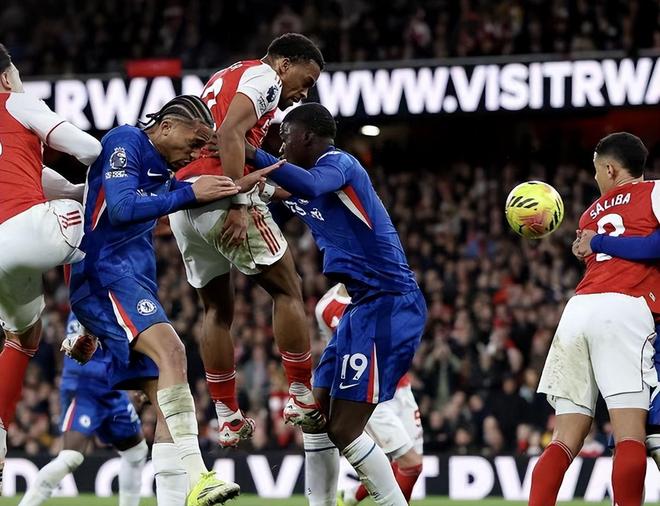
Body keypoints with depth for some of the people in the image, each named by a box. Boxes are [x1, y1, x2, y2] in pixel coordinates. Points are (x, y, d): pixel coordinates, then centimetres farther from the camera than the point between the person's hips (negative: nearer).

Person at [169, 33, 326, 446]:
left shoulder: (224, 78, 29)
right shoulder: (263, 76, 1)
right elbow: (230, 134, -15)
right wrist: (239, 206, -20)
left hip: (180, 199, 9)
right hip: (218, 194, -9)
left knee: (218, 310, 15)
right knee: (288, 289, 3)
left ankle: (228, 419, 14)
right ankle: (302, 397, 4)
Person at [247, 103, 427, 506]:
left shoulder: (337, 162, -10)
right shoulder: (307, 184, 20)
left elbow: (309, 186, -32)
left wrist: (252, 153, -29)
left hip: (390, 306, -11)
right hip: (366, 306, 11)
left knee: (344, 429, -12)